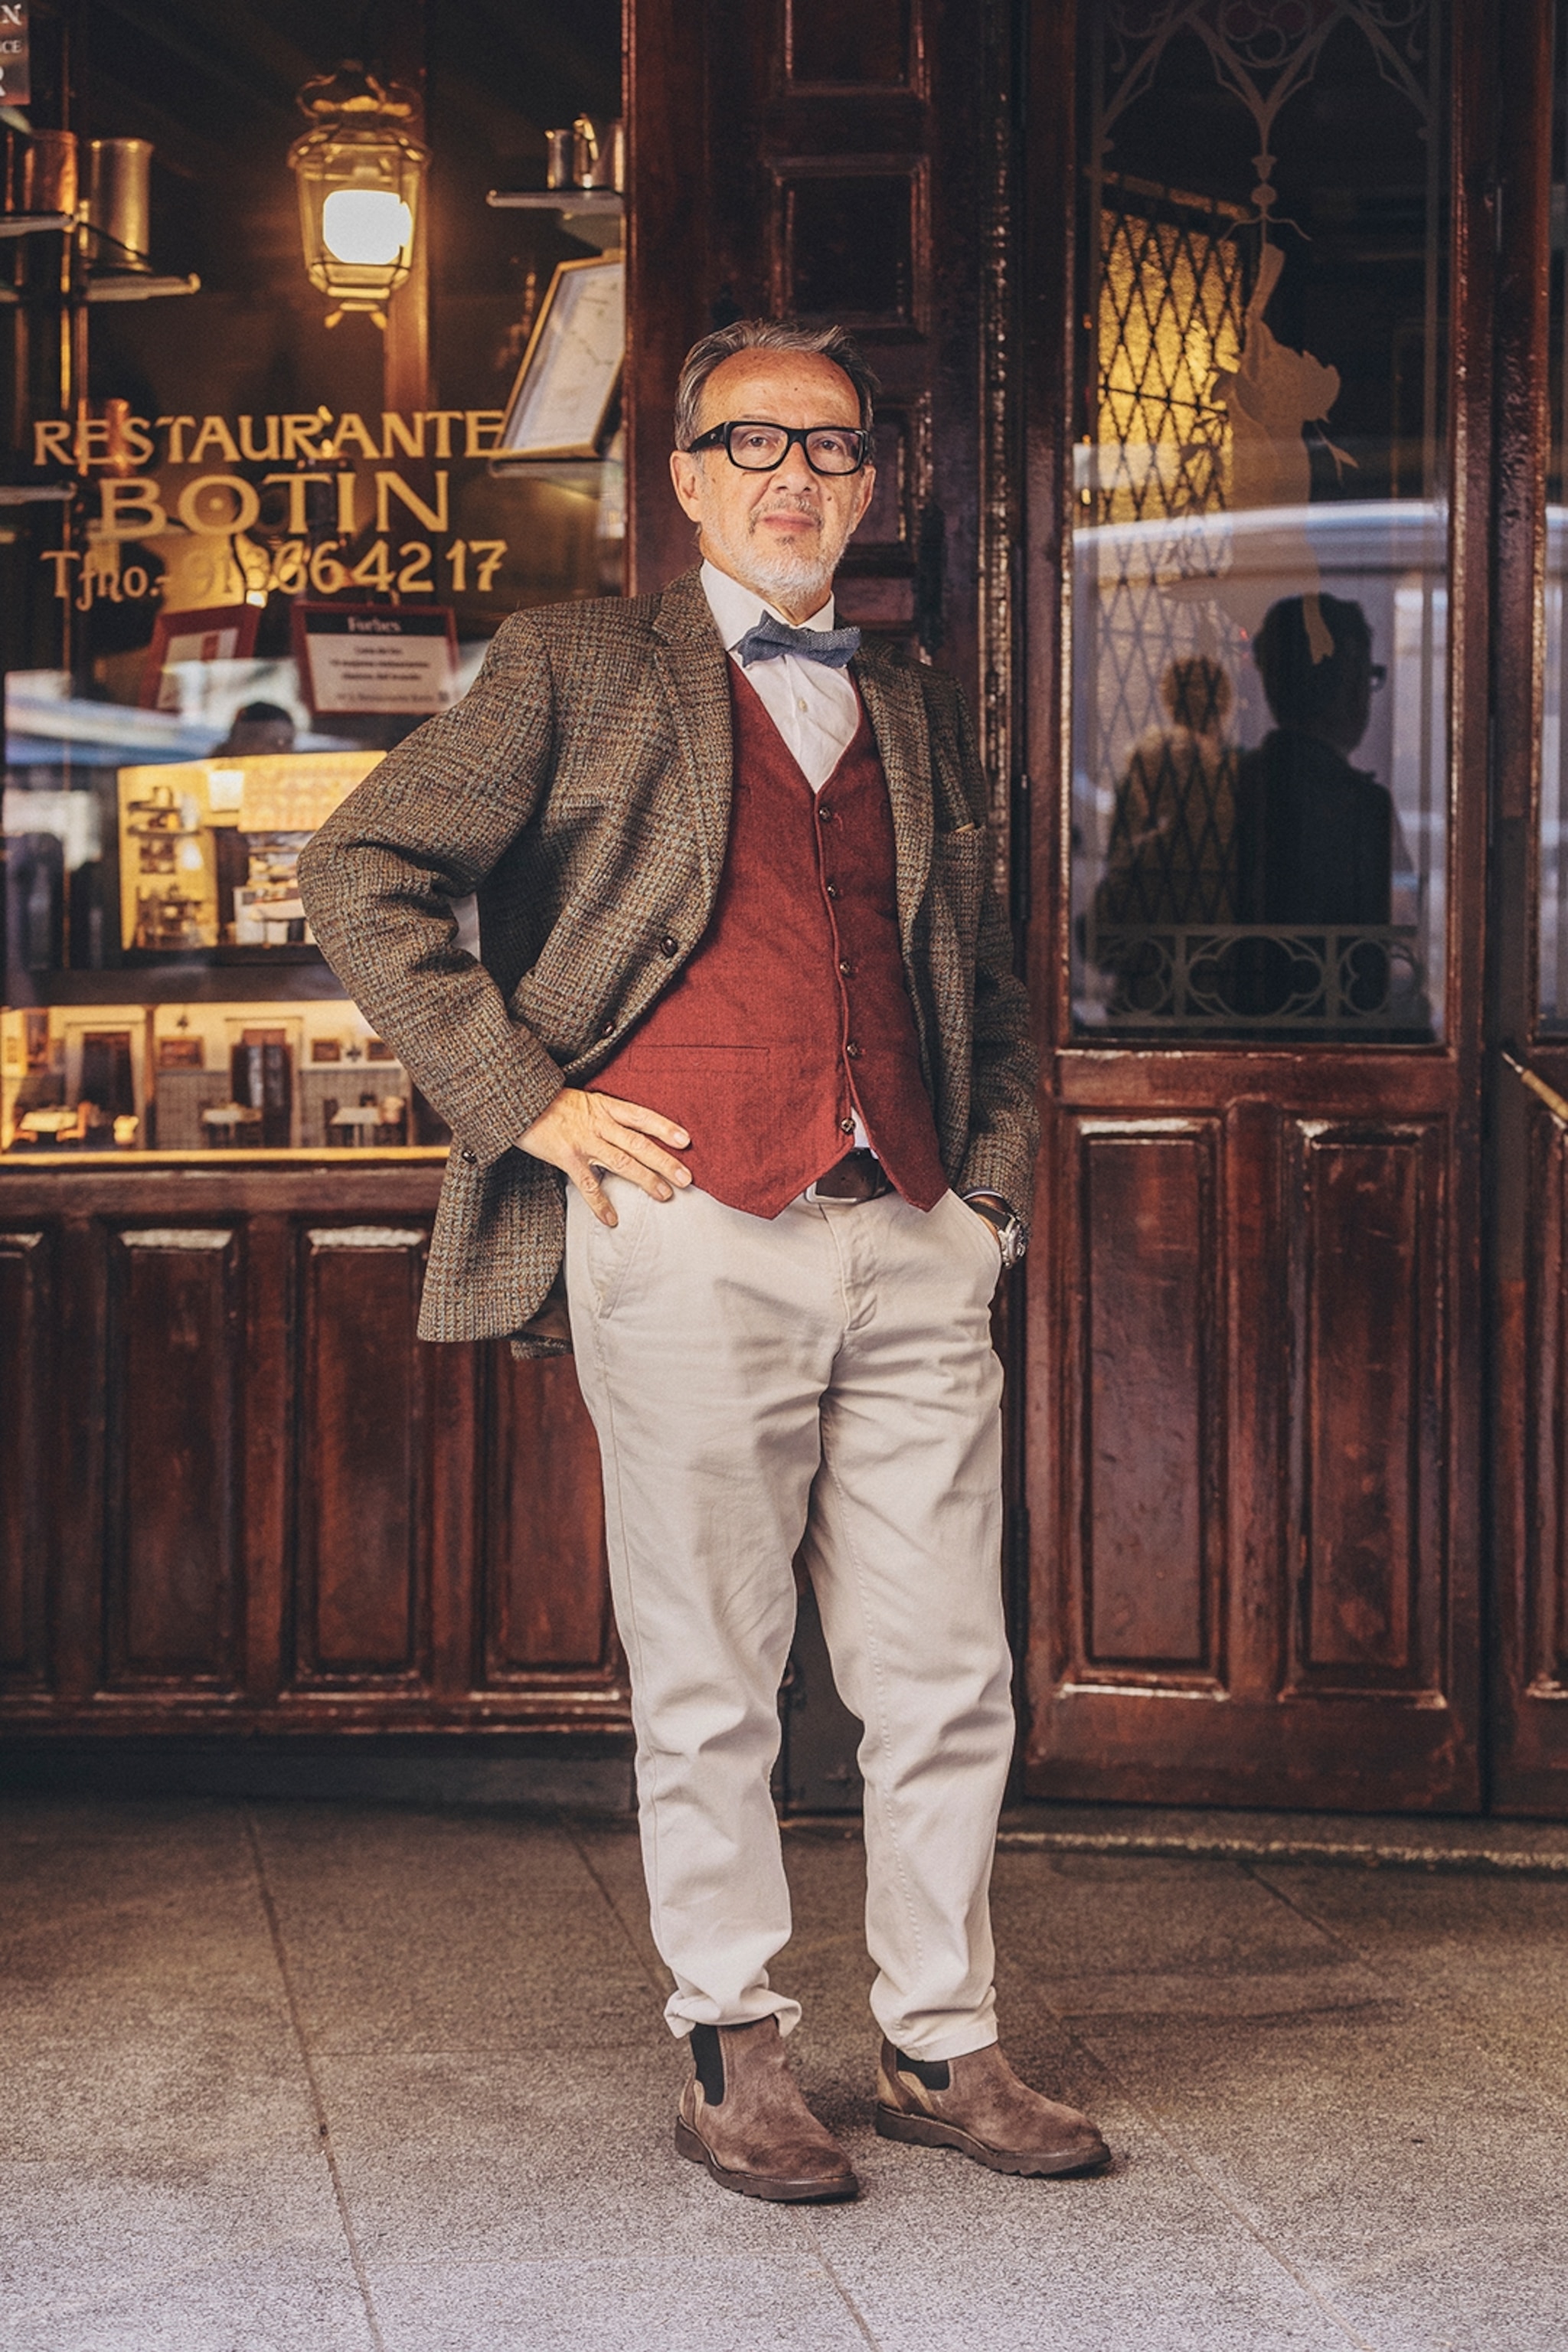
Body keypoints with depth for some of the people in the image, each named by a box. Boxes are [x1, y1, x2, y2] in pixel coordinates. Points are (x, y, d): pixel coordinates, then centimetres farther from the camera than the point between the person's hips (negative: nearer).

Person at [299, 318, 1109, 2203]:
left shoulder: (919, 712, 21)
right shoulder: (579, 669, 7)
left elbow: (985, 980, 30)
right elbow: (360, 872, 2)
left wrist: (997, 1165, 14)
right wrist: (527, 1097, -5)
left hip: (912, 1241, 4)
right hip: (691, 1227, -4)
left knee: (948, 1674, 5)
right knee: (710, 1680, 2)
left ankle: (942, 2046, 18)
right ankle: (731, 2053, 16)